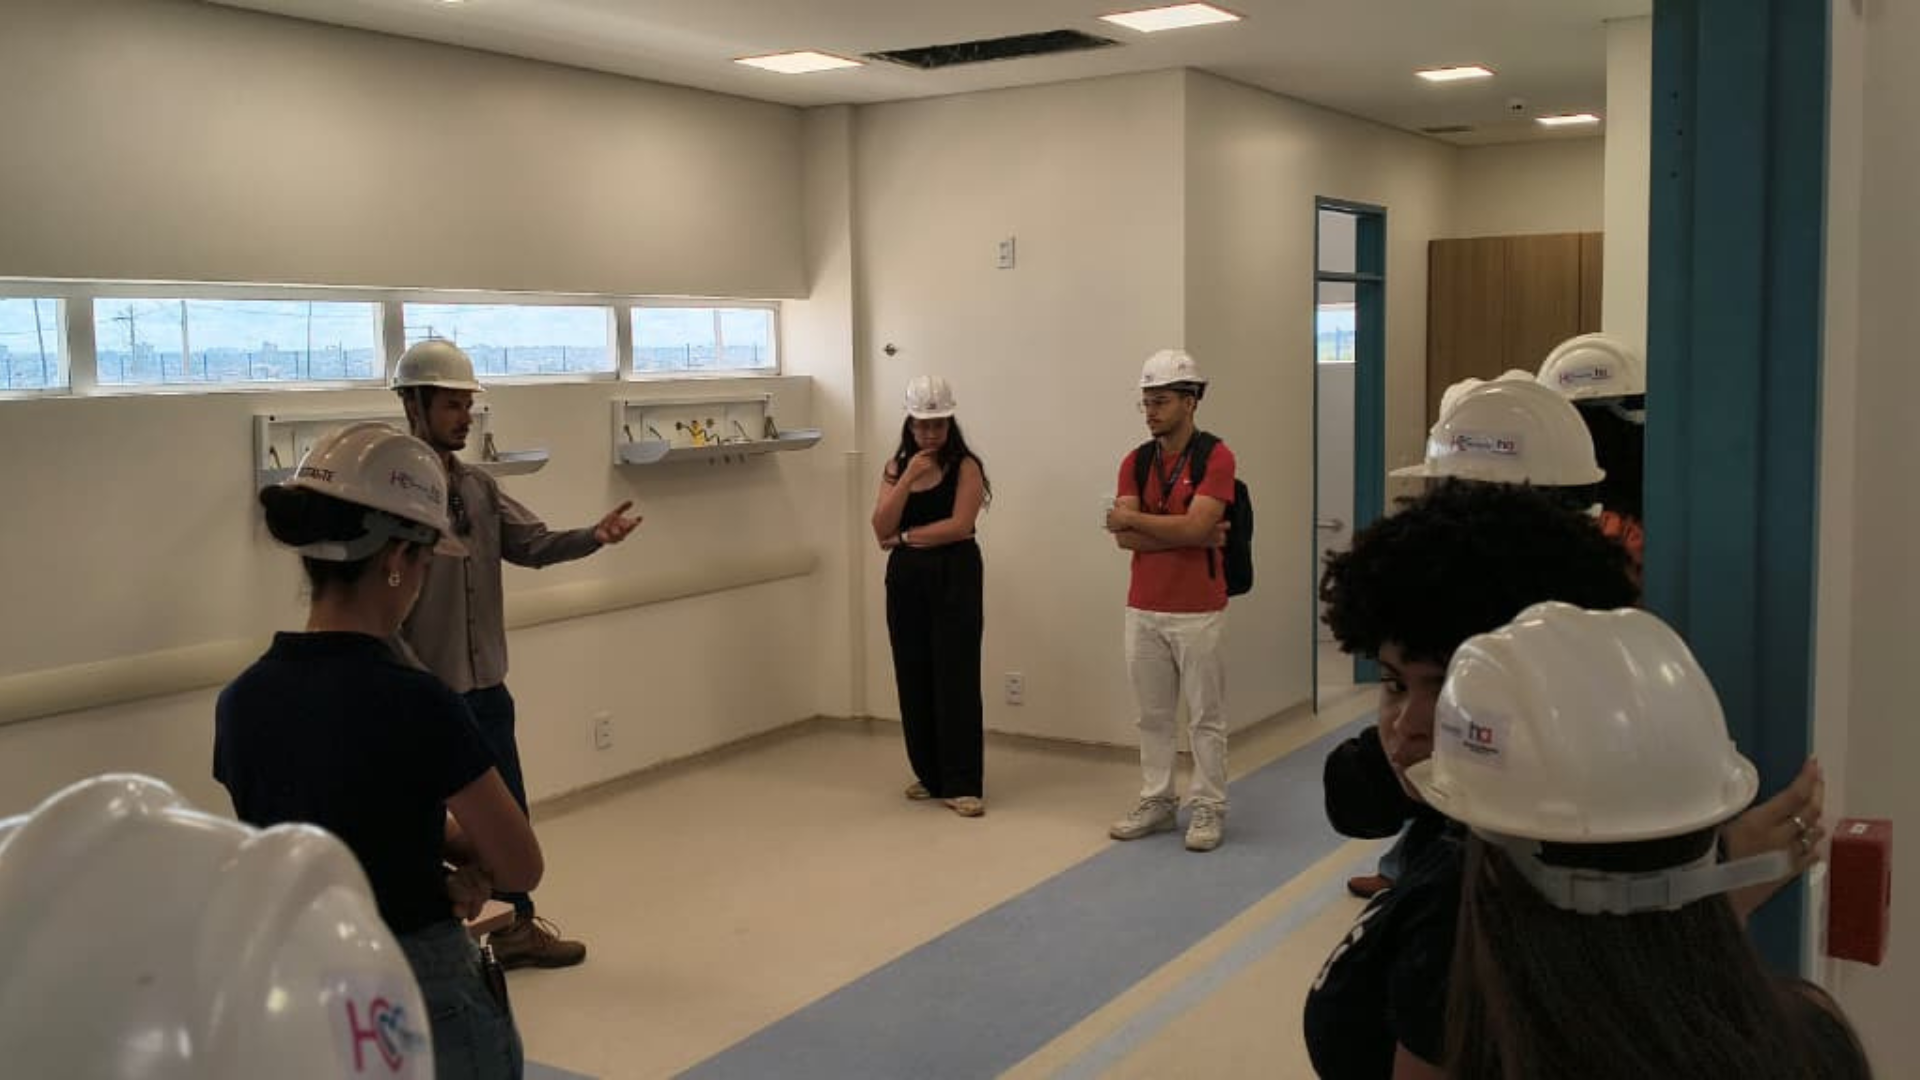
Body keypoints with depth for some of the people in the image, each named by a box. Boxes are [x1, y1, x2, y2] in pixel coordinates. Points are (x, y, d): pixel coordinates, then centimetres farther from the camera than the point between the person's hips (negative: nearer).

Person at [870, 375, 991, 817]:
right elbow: (882, 530, -2)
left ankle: (964, 784, -1)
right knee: (914, 678, 8)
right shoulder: (896, 467, 10)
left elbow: (959, 525, -14)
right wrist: (908, 478, -11)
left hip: (954, 577, -5)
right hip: (906, 579, 5)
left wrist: (906, 536, -5)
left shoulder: (965, 466, -3)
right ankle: (929, 774, 23)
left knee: (956, 679, -5)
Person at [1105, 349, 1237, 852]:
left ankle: (1208, 808, 14)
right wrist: (1188, 533, -13)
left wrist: (1132, 517, -8)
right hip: (1143, 608, 5)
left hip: (1198, 611, -5)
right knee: (1153, 714, 12)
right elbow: (1124, 538, -4)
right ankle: (1156, 801, 23)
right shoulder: (1136, 462, 7)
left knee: (1206, 715, 5)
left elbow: (1194, 526, -20)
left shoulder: (1215, 457, -8)